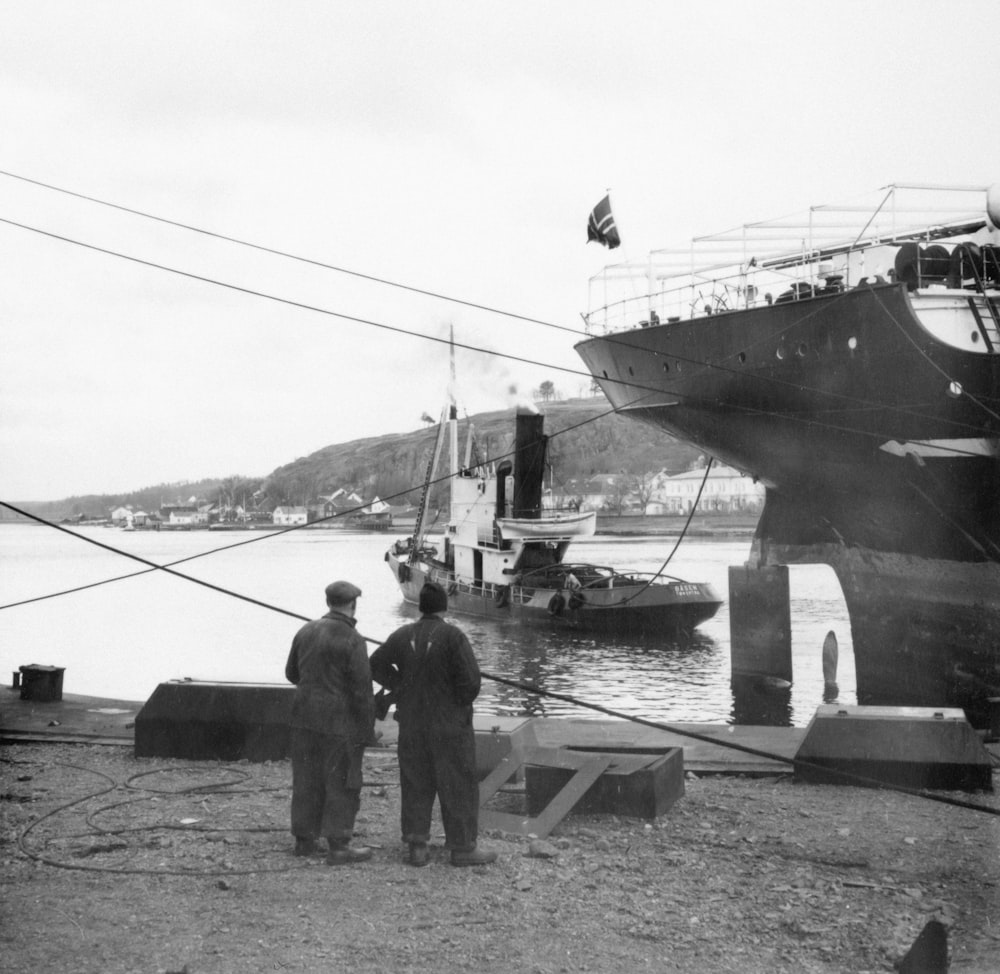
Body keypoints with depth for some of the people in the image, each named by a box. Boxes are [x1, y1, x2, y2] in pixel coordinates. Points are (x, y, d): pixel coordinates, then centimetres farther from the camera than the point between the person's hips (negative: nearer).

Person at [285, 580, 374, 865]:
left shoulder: (306, 631, 3)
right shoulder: (352, 640, -16)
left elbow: (292, 673, 14)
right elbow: (362, 689, -15)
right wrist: (368, 727, -6)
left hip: (305, 718, 6)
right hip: (339, 722, -6)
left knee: (307, 779, 14)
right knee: (341, 783, 2)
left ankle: (304, 839, 21)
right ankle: (338, 846, 4)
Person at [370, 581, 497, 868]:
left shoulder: (404, 635, -1)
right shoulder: (453, 636, -16)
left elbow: (376, 665, 6)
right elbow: (470, 679, -19)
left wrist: (402, 689, 9)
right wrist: (462, 703, -1)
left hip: (412, 723, 4)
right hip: (450, 723, -4)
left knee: (416, 784, 12)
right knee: (458, 786, 5)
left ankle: (417, 847, 12)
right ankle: (462, 848, 10)